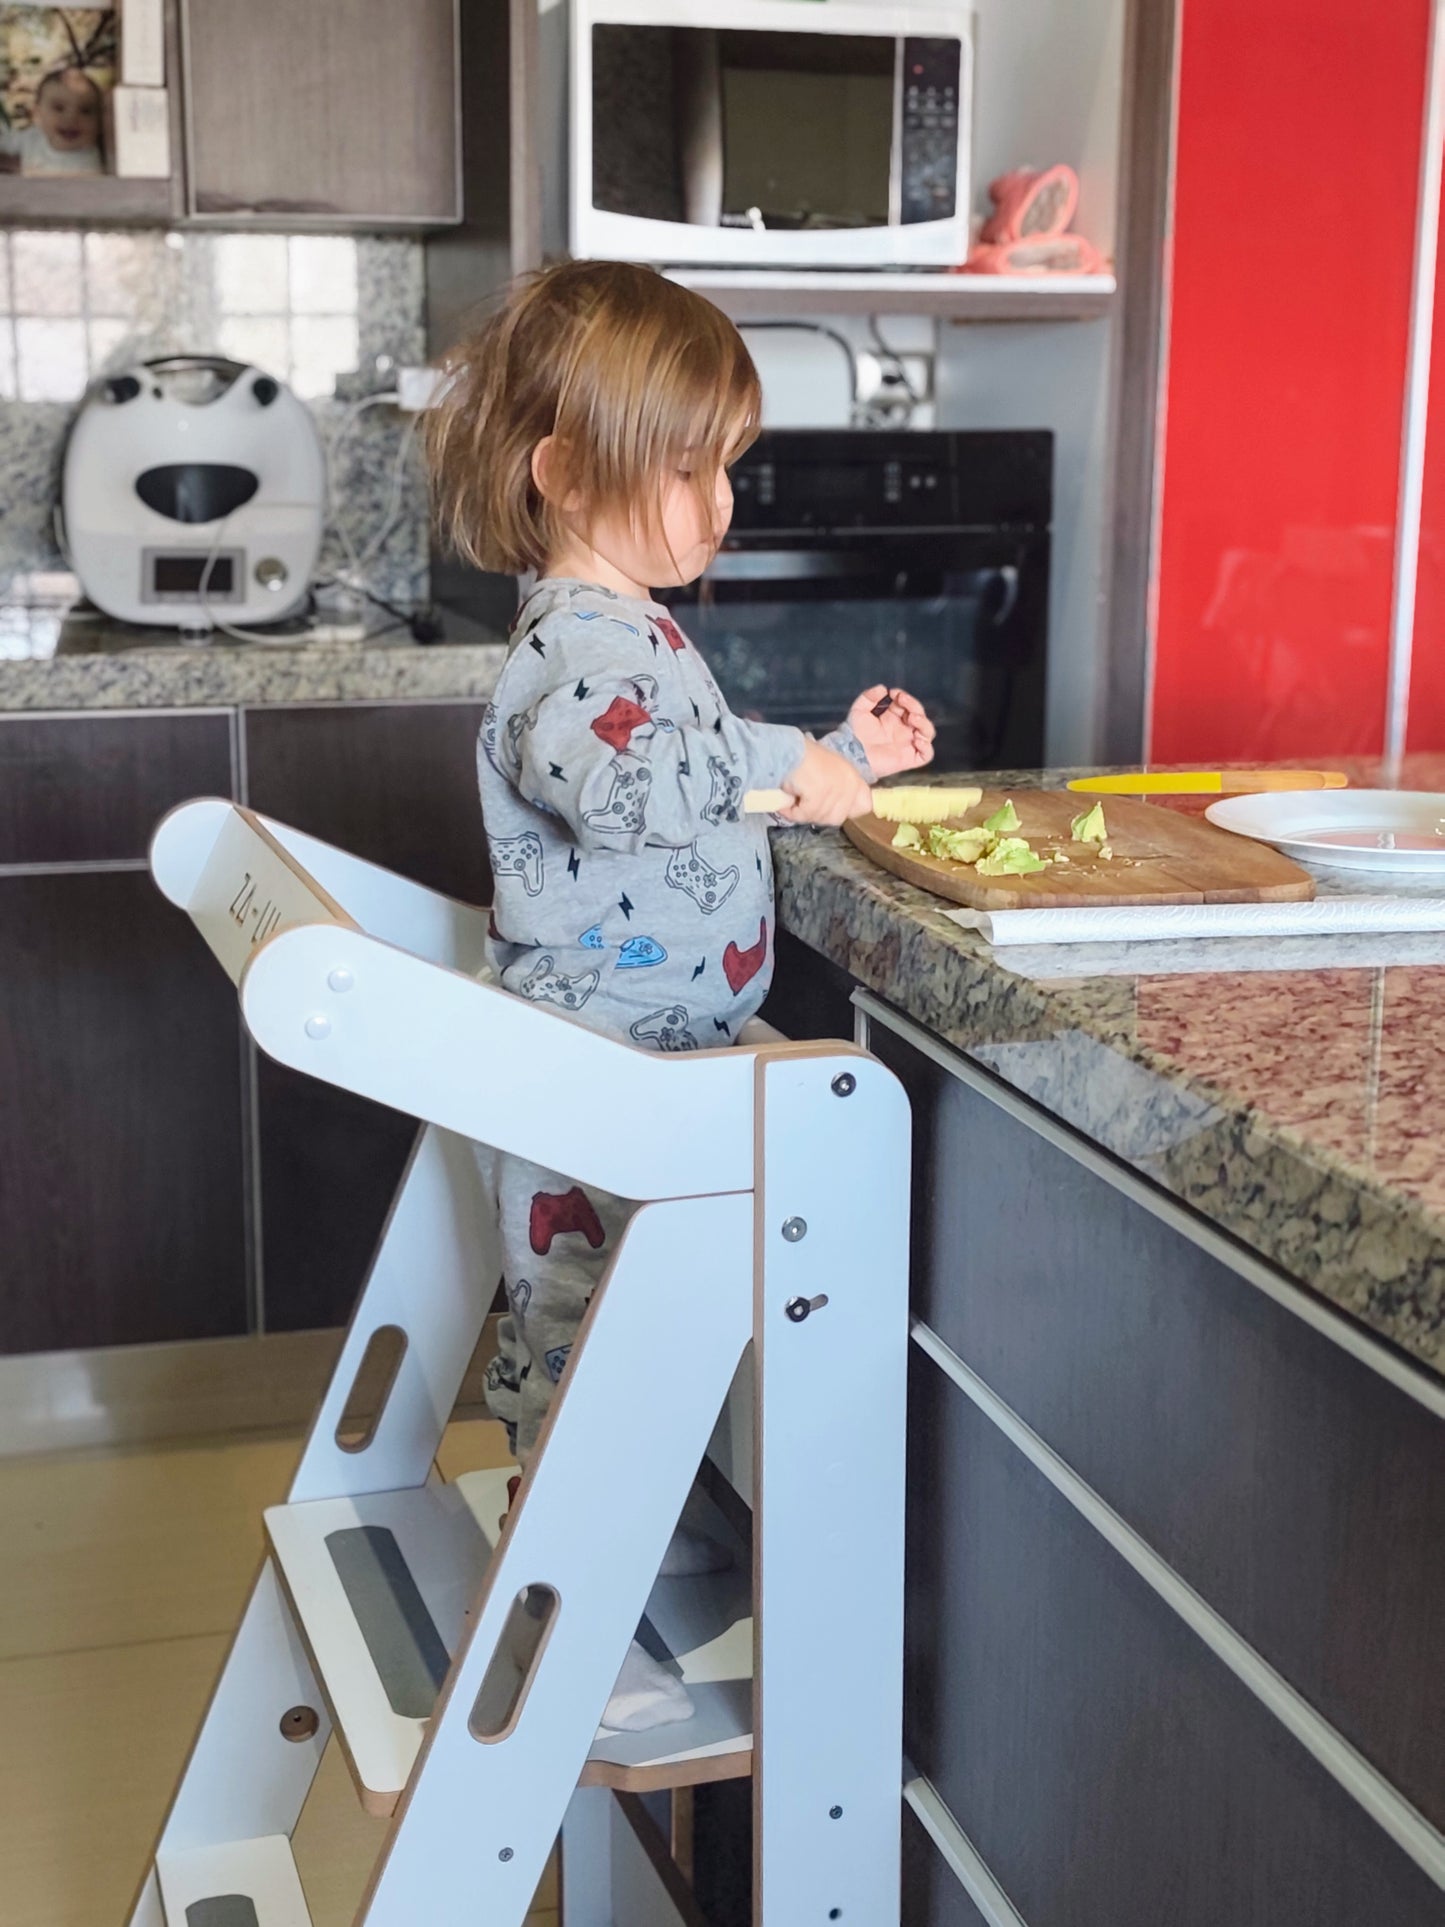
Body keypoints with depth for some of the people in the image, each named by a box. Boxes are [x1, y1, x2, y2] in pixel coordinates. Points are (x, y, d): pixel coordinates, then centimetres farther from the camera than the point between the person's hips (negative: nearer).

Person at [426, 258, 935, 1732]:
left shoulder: (632, 629, 14)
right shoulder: (575, 645, -21)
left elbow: (697, 788, 28)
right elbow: (617, 776, -42)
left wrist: (839, 755, 21)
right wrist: (784, 766, -32)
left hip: (655, 1059, 10)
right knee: (583, 1318, -1)